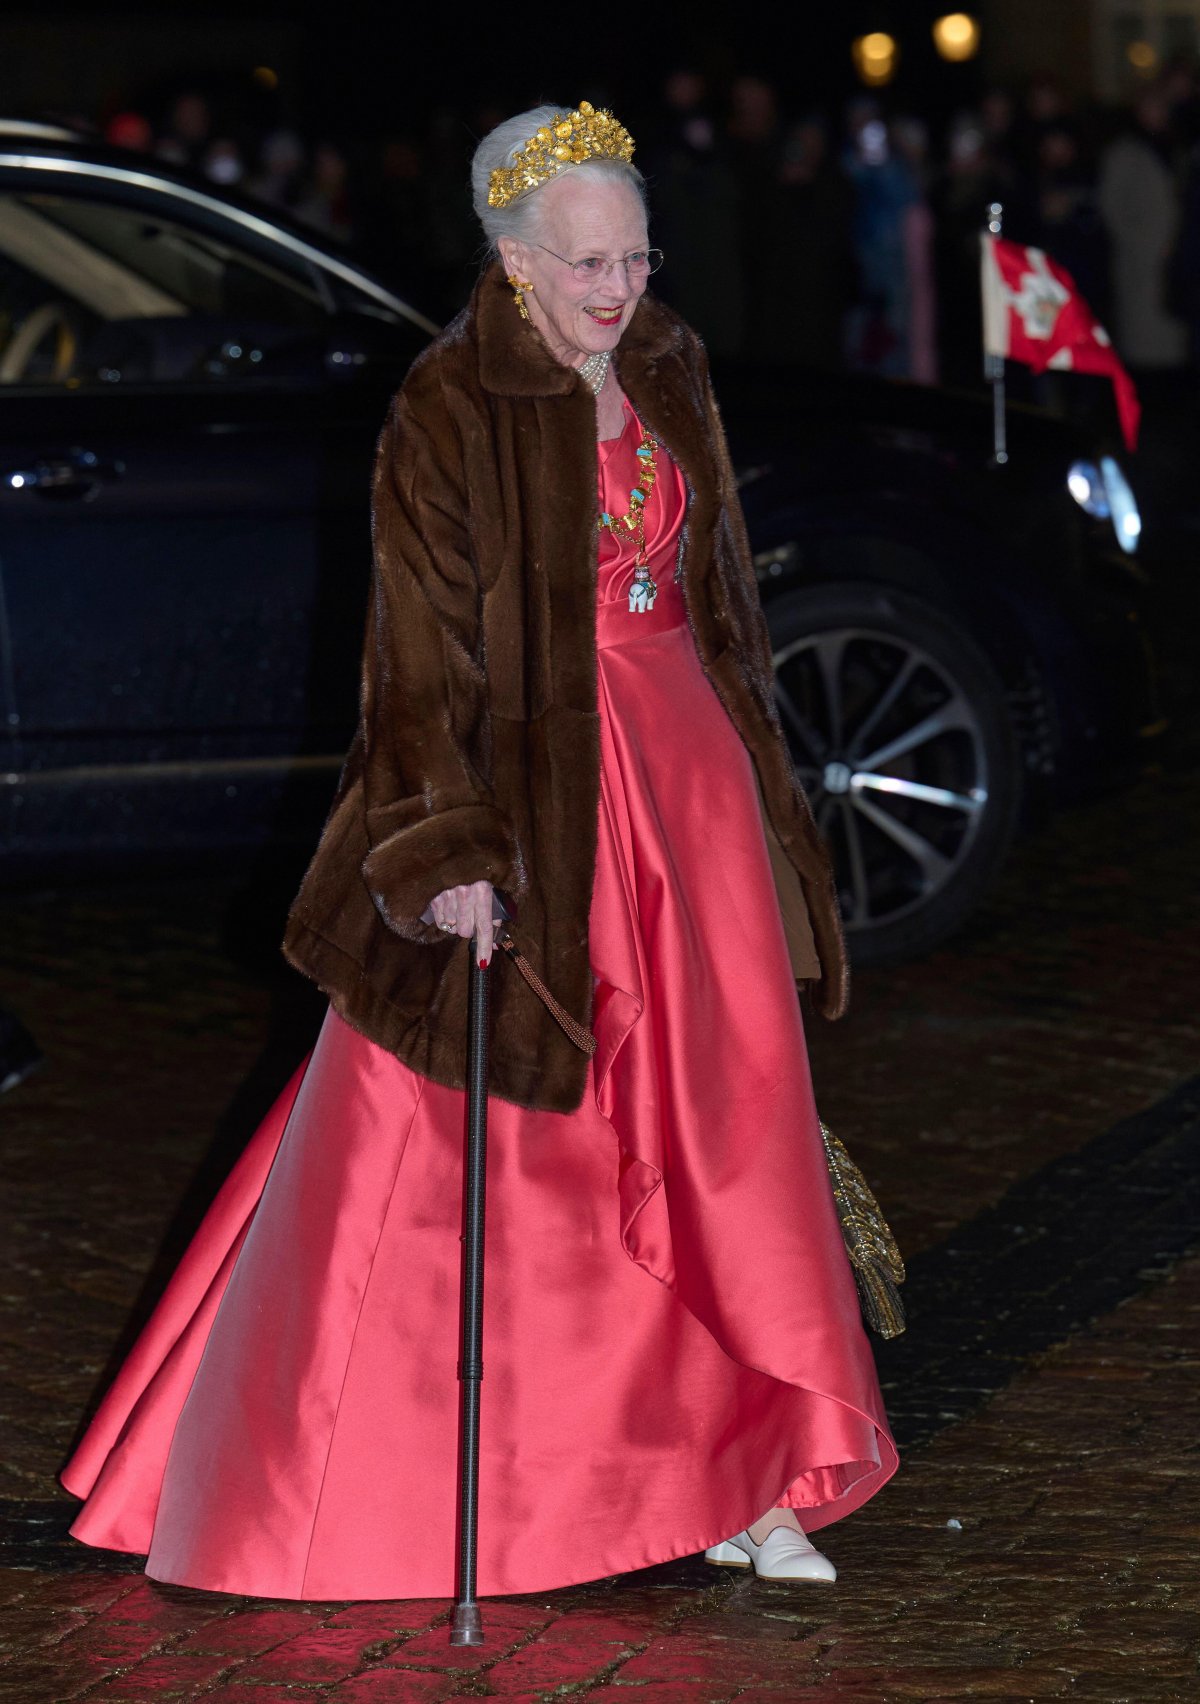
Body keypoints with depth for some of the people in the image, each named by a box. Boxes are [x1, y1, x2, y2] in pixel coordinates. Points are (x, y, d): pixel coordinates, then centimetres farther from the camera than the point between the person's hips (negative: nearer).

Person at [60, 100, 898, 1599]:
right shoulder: (449, 412, -11)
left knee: (722, 1131, 5)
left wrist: (753, 780, 21)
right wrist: (446, 849, -24)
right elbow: (420, 649, -15)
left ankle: (730, 1480, 12)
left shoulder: (667, 377, 9)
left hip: (687, 781, 6)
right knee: (471, 1144, -1)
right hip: (532, 804, -6)